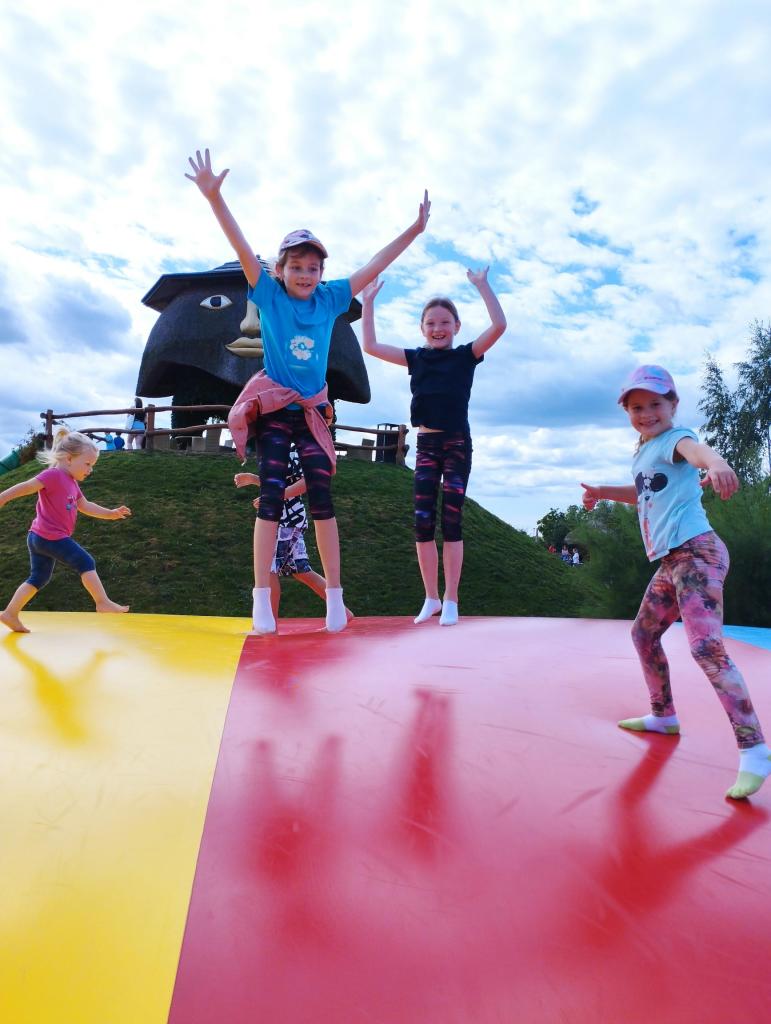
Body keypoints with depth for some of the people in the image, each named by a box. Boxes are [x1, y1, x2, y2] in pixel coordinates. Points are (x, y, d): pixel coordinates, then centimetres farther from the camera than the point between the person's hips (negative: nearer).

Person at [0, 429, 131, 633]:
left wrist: (111, 513, 14)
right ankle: (103, 603, 0)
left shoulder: (72, 482, 15)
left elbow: (85, 506, 19)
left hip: (39, 538, 10)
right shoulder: (54, 475, -15)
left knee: (38, 578, 18)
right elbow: (24, 487, -20)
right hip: (50, 538, -10)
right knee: (86, 563, -5)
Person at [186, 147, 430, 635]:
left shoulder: (331, 299, 4)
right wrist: (214, 197, -26)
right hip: (272, 407, -2)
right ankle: (262, 600, -3)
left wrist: (415, 229, 5)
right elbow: (243, 248, -15)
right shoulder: (269, 294, -3)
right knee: (271, 496, -7)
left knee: (322, 498, 1)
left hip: (312, 411, 3)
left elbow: (374, 266, 6)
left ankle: (335, 596, 7)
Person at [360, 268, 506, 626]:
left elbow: (499, 325, -13)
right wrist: (369, 302, 7)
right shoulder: (415, 358, 9)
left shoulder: (466, 355, 1)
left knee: (451, 521, -2)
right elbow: (370, 346, 8)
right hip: (426, 445, 3)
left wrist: (482, 285, -11)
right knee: (422, 522, -1)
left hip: (457, 445, -3)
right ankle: (431, 598, 11)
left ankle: (451, 600, 6)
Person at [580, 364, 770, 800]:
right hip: (671, 561, 10)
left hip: (696, 552, -10)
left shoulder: (673, 437, -7)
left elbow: (694, 448, -34)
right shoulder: (644, 452, 18)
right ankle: (664, 716, 36)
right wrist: (603, 492, 30)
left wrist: (716, 462, -56)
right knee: (644, 634, 19)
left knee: (706, 646, -20)